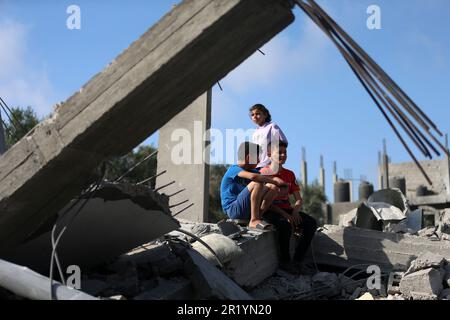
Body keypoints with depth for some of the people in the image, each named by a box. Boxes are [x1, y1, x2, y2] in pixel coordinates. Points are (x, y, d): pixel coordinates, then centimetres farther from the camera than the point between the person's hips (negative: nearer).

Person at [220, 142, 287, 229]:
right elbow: (253, 176, -28)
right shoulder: (233, 169, -9)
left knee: (273, 187, -3)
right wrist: (274, 180, -20)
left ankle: (257, 217, -13)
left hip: (247, 210, 8)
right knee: (257, 183, -27)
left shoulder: (251, 170, 18)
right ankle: (254, 220, -25)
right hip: (233, 210, -8)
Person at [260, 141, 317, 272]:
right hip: (270, 211, -6)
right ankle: (285, 261, -17)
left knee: (311, 223, -18)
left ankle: (297, 261, -13)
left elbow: (298, 199, 12)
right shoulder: (264, 173, -4)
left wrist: (295, 211, -12)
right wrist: (283, 214, -22)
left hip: (287, 210, 6)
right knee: (285, 224, -36)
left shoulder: (289, 174, 14)